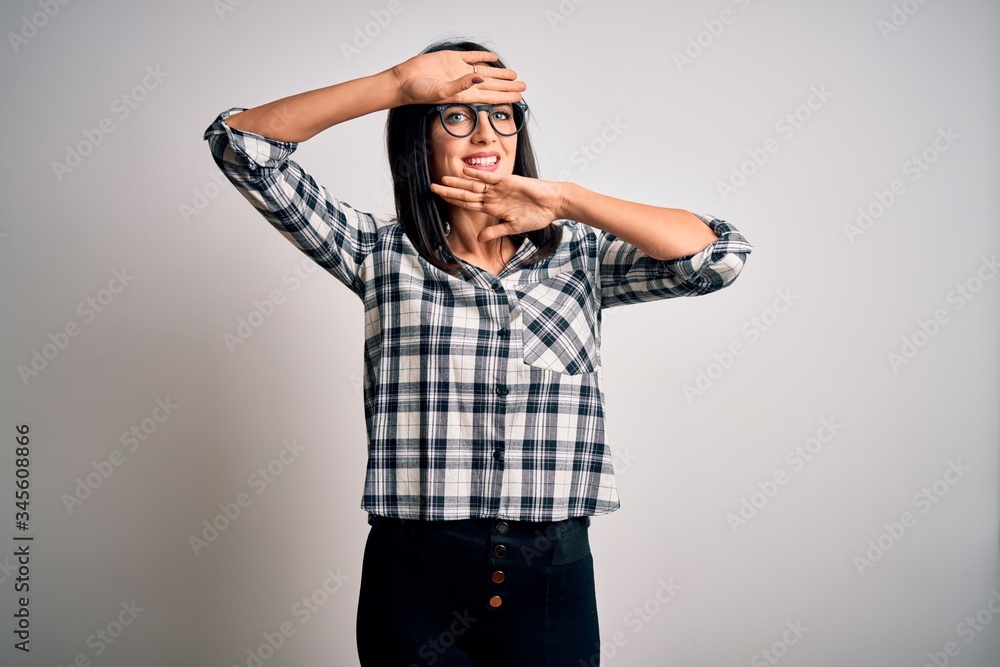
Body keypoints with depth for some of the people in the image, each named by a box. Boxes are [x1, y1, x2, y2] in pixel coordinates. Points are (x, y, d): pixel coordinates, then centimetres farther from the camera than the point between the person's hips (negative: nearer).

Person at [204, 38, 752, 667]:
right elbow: (240, 142, -2)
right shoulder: (381, 252, 3)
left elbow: (720, 254, -7)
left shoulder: (579, 255, 6)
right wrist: (397, 84, -9)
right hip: (414, 575, -1)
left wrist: (565, 201, -9)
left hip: (552, 575, 1)